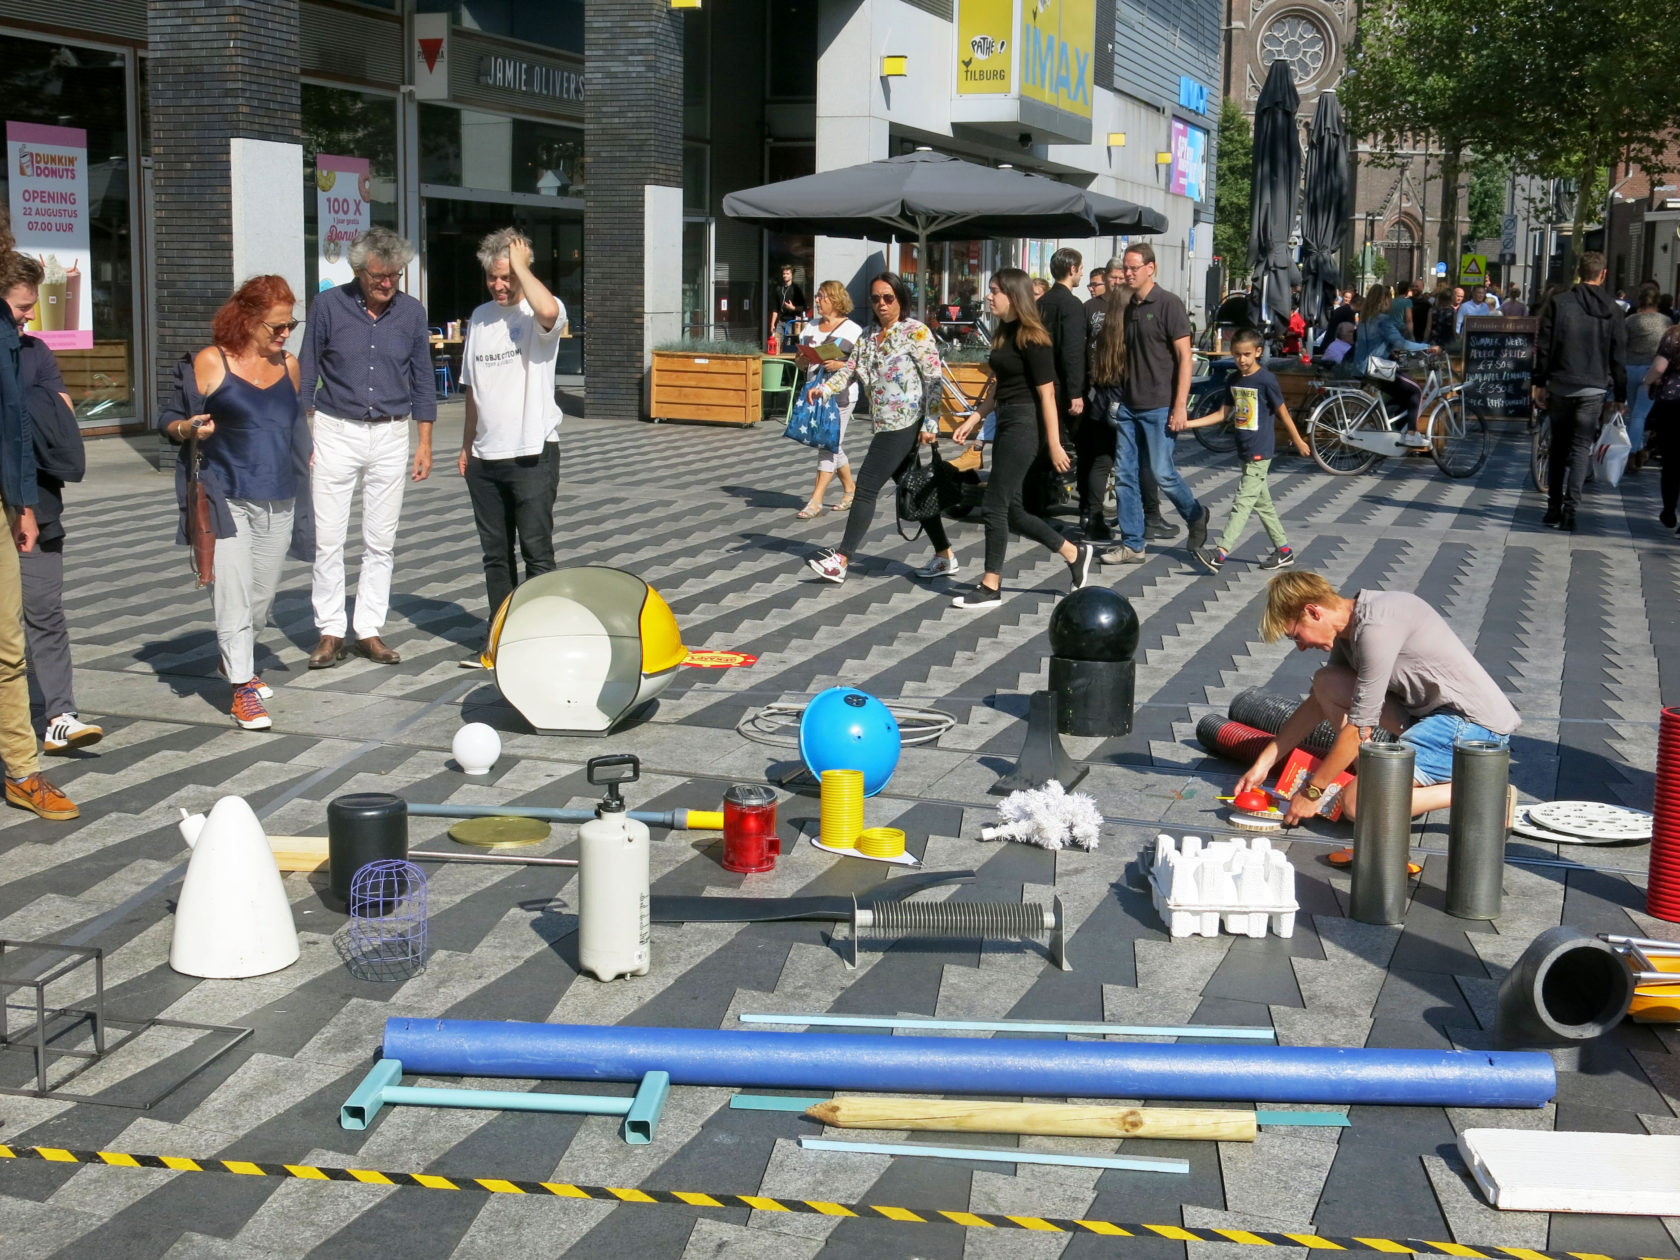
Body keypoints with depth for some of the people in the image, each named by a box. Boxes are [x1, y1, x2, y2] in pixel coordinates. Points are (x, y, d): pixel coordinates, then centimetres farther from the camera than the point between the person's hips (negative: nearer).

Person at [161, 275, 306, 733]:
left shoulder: (289, 366, 12)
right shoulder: (210, 363, -4)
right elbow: (170, 419, -1)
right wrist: (190, 428, -21)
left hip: (278, 500, 5)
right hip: (227, 497, -5)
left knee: (263, 592, 12)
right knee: (233, 589, -10)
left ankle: (236, 659, 36)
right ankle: (242, 688, -5)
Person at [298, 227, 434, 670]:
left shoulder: (412, 312, 2)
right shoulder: (329, 305, -3)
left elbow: (422, 380, 9)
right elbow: (307, 374, 2)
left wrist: (424, 443, 5)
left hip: (390, 437, 2)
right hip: (336, 433, -2)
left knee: (381, 542, 5)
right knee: (327, 539, -2)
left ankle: (370, 630, 13)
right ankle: (330, 633, 6)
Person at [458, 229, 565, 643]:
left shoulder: (539, 316, -7)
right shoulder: (480, 317, 12)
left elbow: (548, 311, -35)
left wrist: (521, 265, -20)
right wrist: (466, 445, 20)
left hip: (532, 453, -6)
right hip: (485, 457, 7)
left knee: (537, 552, -5)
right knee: (495, 553, 12)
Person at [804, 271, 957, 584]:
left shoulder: (915, 331, -8)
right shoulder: (869, 336, 14)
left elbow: (934, 378, -11)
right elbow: (850, 370, 9)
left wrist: (930, 423, -17)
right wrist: (824, 388, -10)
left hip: (905, 425, -8)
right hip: (885, 426, 8)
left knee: (866, 486, -9)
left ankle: (841, 559, -7)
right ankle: (945, 556, 21)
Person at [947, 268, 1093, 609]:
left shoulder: (1031, 339, -14)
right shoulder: (1004, 333, 13)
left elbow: (1047, 394, -16)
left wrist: (1054, 444, -18)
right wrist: (974, 420, 18)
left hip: (1024, 425, -10)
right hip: (1006, 422, 10)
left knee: (994, 506, -5)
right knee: (1011, 509, 11)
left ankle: (991, 588, 4)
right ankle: (1075, 553, 25)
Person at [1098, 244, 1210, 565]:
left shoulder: (1168, 304, -8)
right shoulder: (1128, 308, 12)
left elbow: (1185, 357, -11)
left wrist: (1180, 405, -17)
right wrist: (1119, 396, 14)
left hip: (1159, 406, -7)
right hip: (1128, 406, 7)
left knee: (1162, 472, -5)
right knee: (1126, 475, 3)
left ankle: (1196, 516, 22)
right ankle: (1131, 545, 9)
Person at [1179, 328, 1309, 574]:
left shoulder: (1266, 380, -11)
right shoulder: (1234, 381, 9)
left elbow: (1282, 411, -5)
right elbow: (1223, 413, 12)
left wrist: (1298, 441, 4)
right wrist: (1189, 424, 2)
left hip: (1260, 452, -8)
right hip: (1244, 451, 8)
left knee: (1243, 501, -11)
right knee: (1262, 503, 12)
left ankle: (1221, 553, -19)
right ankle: (1284, 550, 22)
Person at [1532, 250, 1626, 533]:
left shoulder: (1559, 303, -2)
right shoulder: (1613, 311, 1)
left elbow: (1543, 347, -3)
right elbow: (1619, 358, 3)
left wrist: (1539, 383, 4)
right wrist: (1620, 396, 10)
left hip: (1560, 386, 0)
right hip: (1593, 389, 0)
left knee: (1558, 447, 12)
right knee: (1581, 449, 1)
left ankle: (1554, 507, 14)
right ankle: (1570, 510, -10)